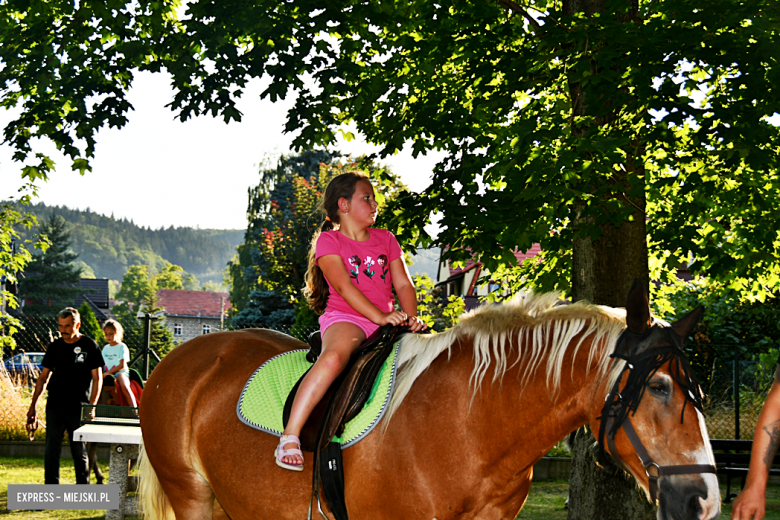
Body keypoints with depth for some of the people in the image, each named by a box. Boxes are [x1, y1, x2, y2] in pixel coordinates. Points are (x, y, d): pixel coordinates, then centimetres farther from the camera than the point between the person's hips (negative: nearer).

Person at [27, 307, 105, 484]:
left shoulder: (89, 346, -2)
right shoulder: (55, 346, 8)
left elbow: (97, 378, -2)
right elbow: (43, 377, 12)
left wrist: (91, 406, -11)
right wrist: (33, 406, 6)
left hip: (78, 409, -3)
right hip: (55, 408, 3)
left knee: (79, 452, 4)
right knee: (51, 451, 0)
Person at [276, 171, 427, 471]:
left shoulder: (386, 239, 21)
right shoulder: (328, 241, 4)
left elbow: (403, 284, 13)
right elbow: (344, 286, -10)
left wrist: (411, 317, -7)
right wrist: (380, 316, -21)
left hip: (386, 322, 6)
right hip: (344, 318, -6)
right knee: (334, 358, -38)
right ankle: (290, 437, -39)